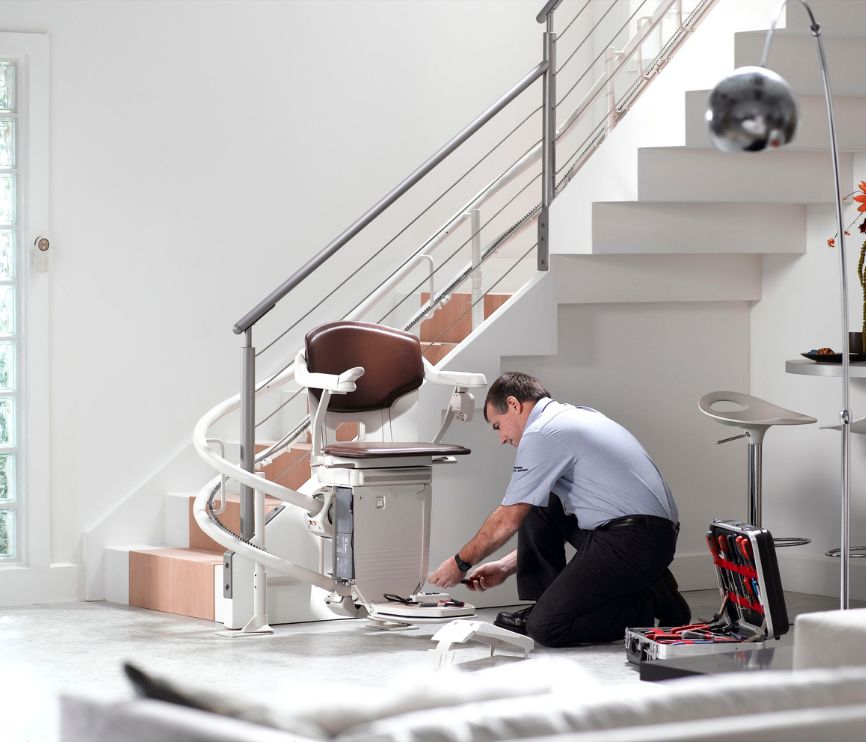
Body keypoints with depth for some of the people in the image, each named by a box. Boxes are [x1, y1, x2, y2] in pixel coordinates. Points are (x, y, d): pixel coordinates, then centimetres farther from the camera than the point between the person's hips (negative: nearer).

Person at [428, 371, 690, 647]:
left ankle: (654, 601, -3)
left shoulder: (541, 434, -9)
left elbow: (507, 521, -4)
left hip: (636, 541, -10)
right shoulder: (576, 416, 22)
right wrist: (506, 567, 28)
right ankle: (544, 605, 17)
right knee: (535, 505, 18)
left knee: (547, 628, -14)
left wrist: (460, 563, 11)